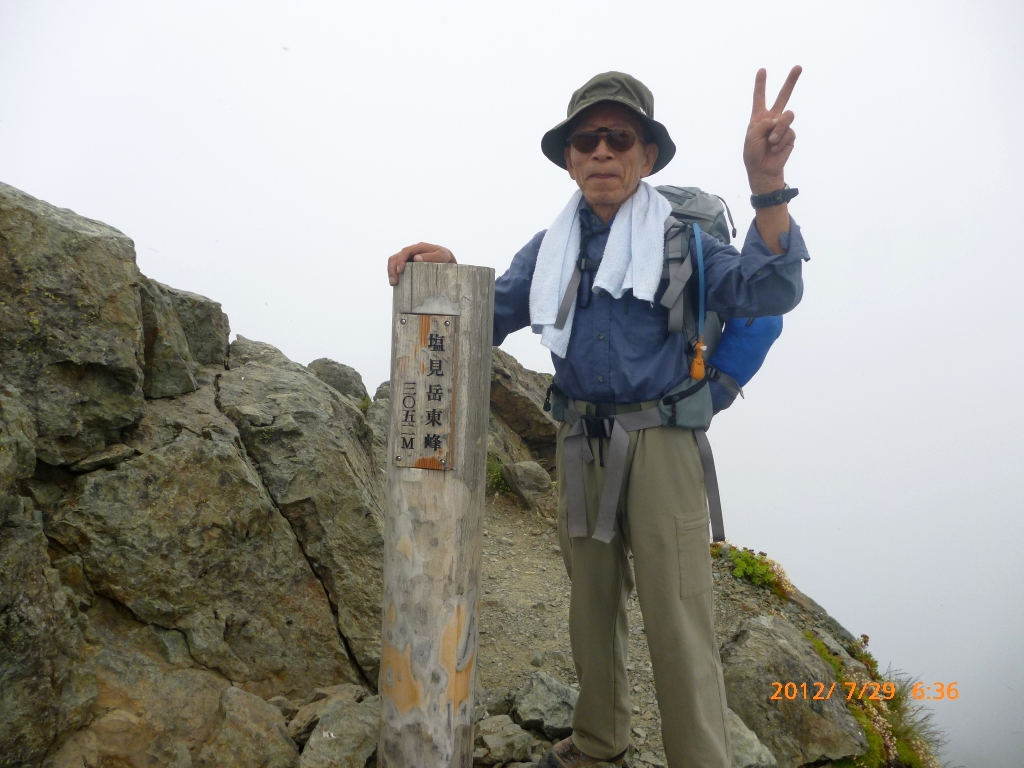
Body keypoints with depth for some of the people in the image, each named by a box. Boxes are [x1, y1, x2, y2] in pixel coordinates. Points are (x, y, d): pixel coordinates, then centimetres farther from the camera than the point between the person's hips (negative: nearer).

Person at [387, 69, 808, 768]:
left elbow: (766, 292, -18)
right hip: (579, 441, 5)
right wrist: (445, 274, -13)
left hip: (660, 441, -5)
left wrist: (768, 183, -35)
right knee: (591, 605, 18)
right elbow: (486, 318, 9)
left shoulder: (680, 238, -3)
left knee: (677, 622, -5)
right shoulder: (548, 251, 9)